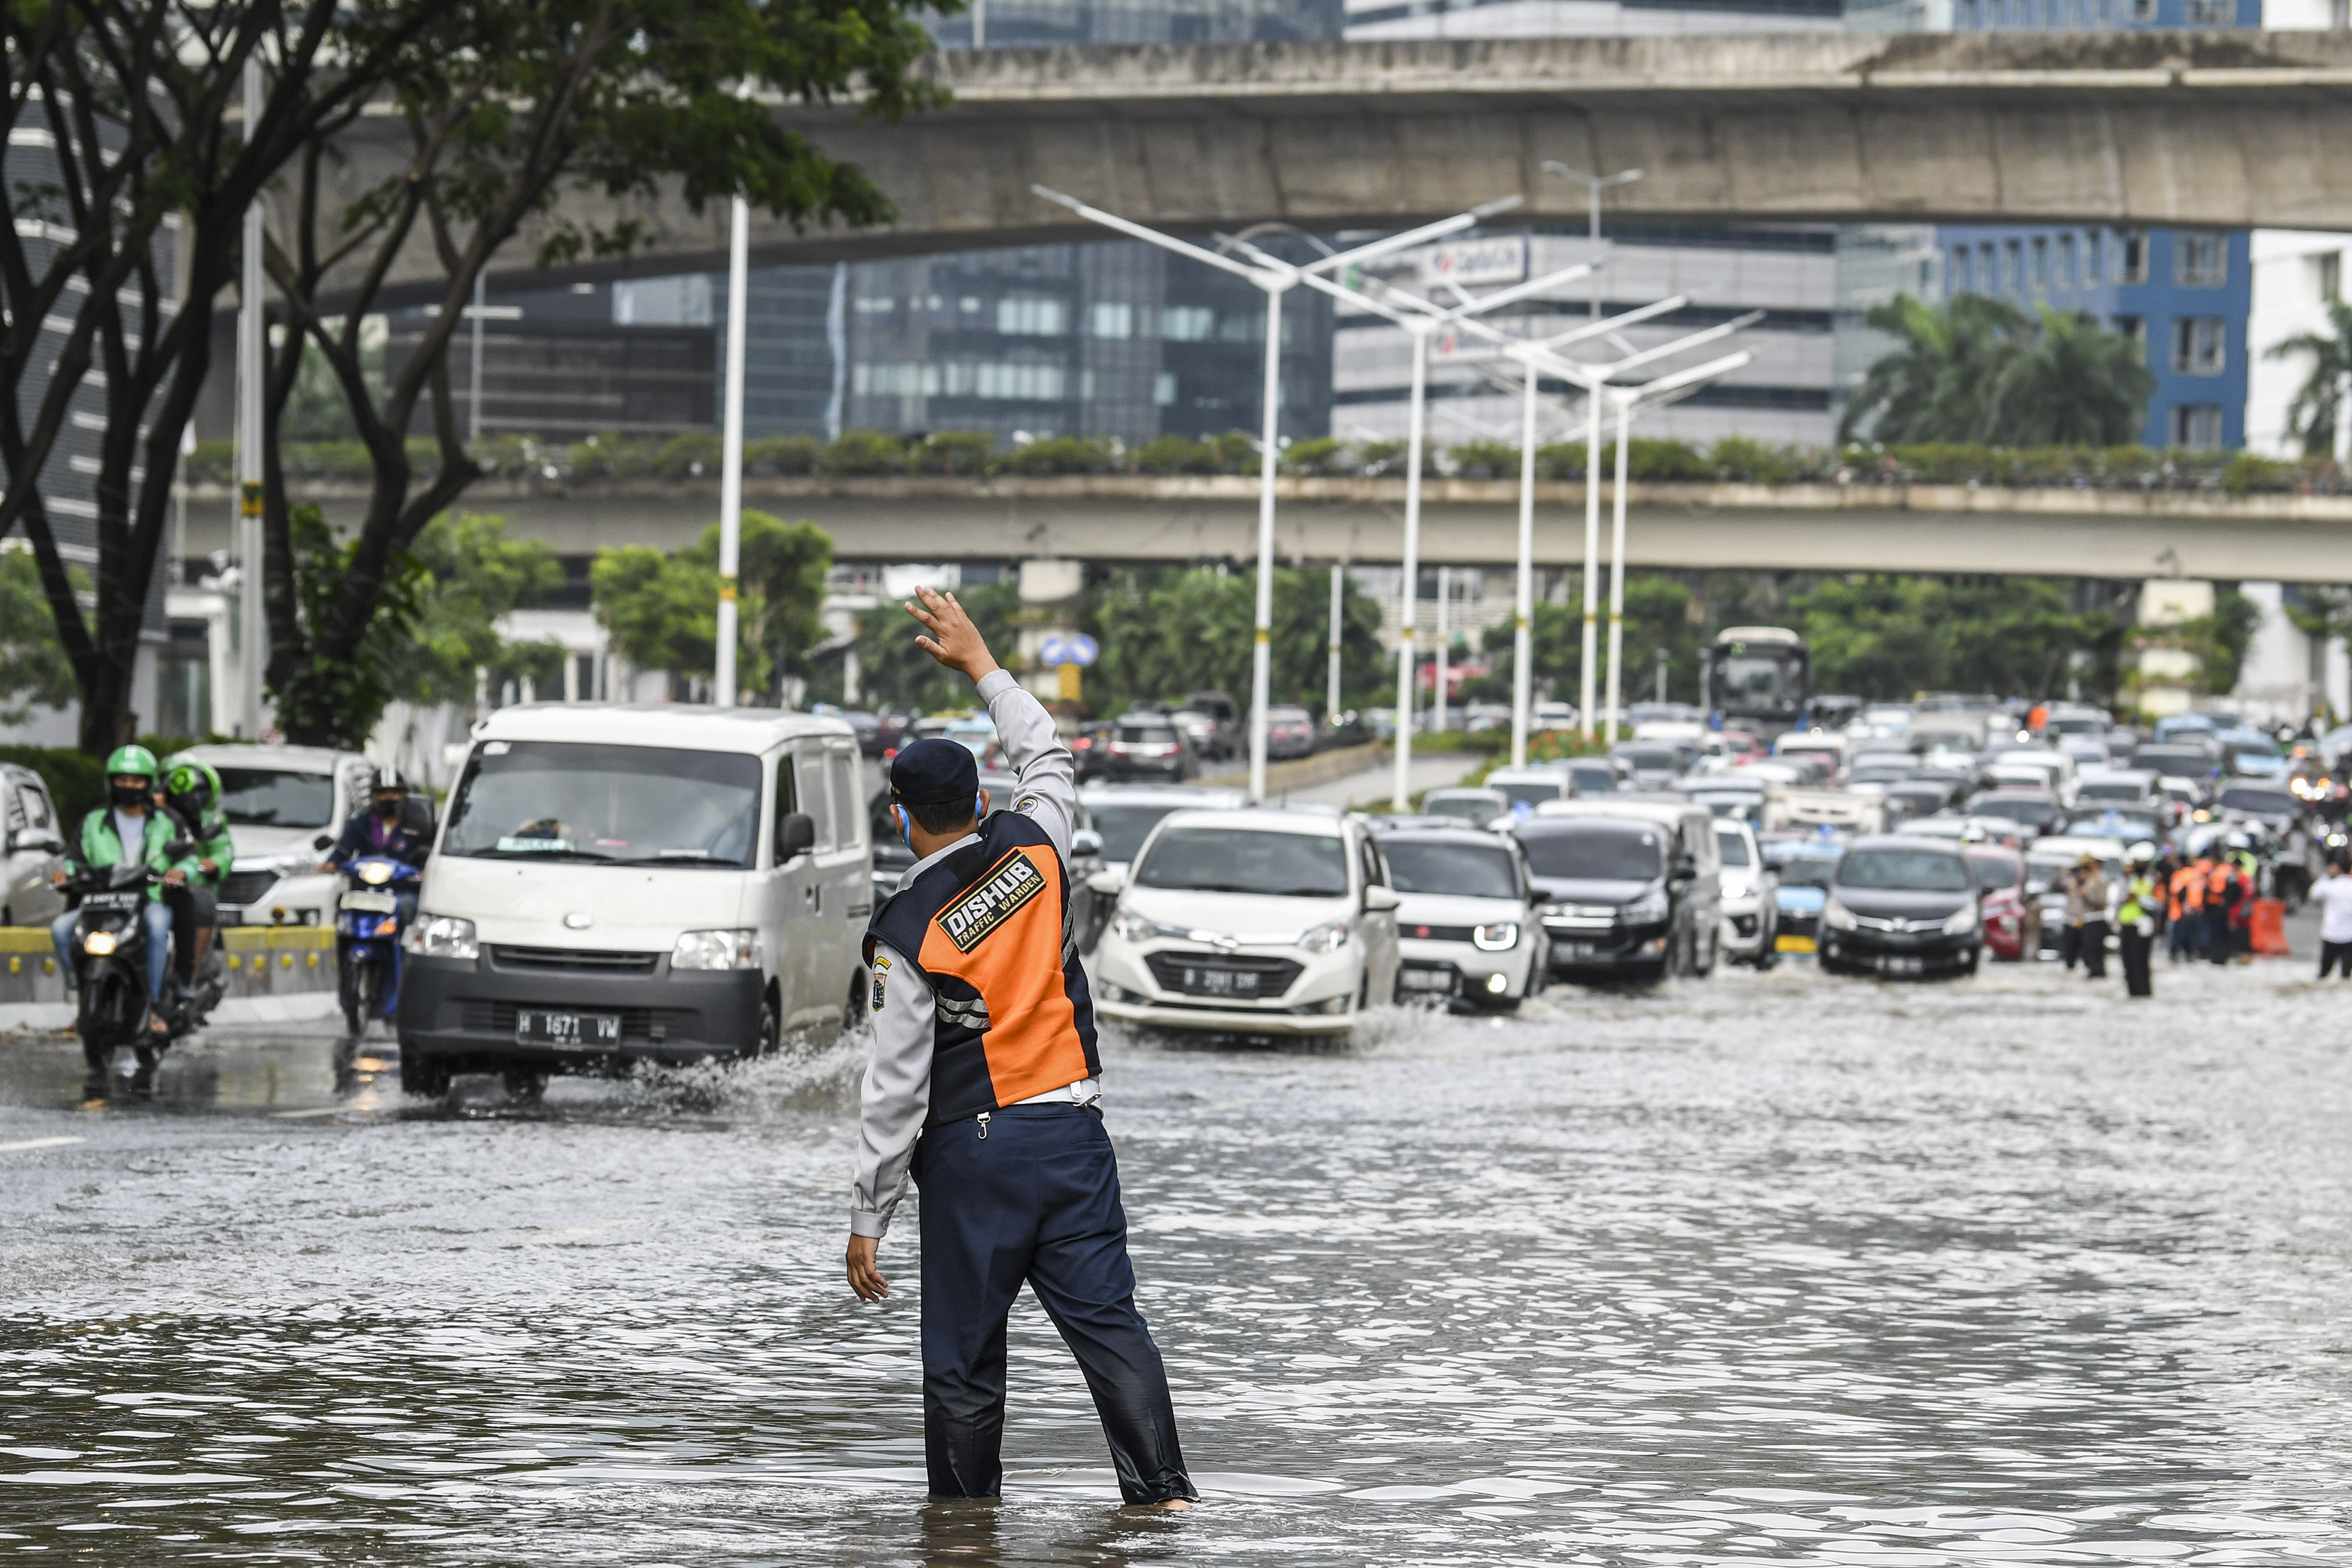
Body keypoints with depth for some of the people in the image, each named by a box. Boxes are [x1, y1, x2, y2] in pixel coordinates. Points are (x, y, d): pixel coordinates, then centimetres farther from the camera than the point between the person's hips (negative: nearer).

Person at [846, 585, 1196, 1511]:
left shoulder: (905, 933, -11)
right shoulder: (1033, 849, 0)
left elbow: (897, 1087, -12)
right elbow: (1048, 759, 24)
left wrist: (868, 1219, -6)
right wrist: (980, 666, 32)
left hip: (970, 1152, -4)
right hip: (1070, 1133, 4)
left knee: (964, 1357, 5)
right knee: (1107, 1323, 0)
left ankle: (964, 1516, 9)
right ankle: (1162, 1488, -9)